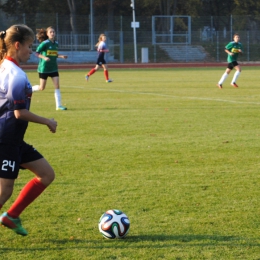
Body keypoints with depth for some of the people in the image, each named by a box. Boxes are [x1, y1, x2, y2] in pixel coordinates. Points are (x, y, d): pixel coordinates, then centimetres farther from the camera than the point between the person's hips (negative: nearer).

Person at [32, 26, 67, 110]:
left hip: (53, 68, 5)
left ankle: (58, 105, -2)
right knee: (42, 88, 1)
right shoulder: (45, 43, -13)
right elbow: (37, 53, -13)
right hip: (44, 68, -5)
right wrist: (44, 57, -28)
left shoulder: (56, 44, 6)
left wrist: (61, 56, 1)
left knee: (57, 86, -5)